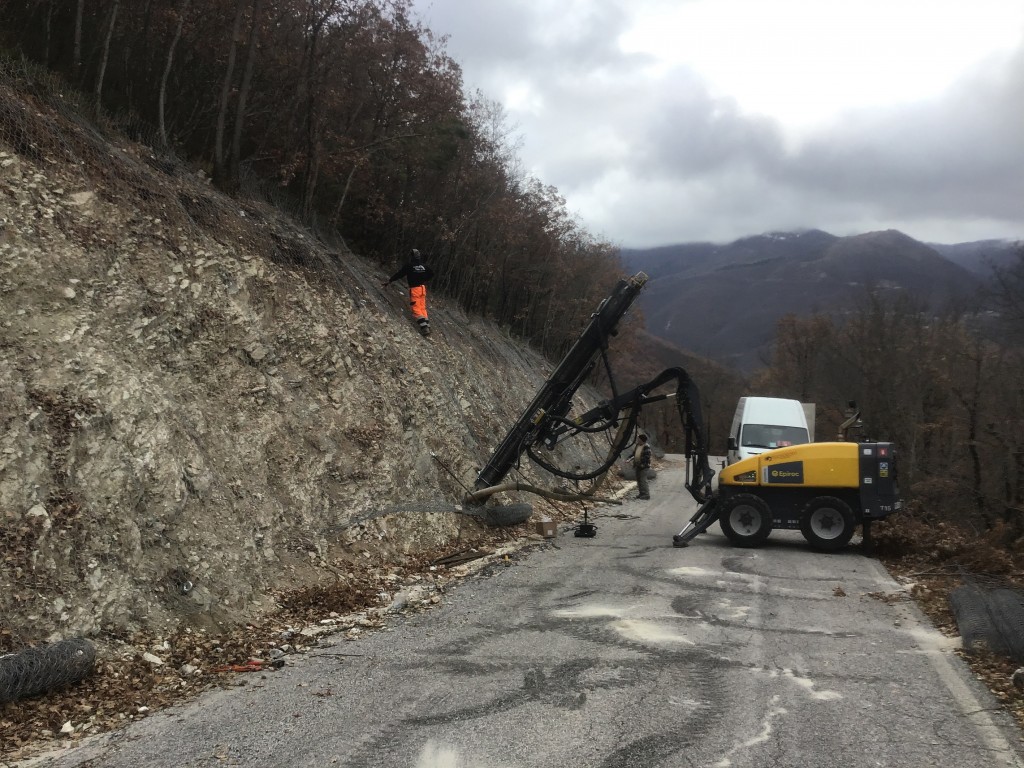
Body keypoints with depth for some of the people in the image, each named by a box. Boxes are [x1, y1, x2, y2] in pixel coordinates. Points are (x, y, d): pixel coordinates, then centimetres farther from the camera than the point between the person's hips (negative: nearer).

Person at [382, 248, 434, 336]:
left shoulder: (409, 266, -10)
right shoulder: (423, 266, 5)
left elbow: (399, 274, -7)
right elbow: (432, 273, 16)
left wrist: (388, 281, 0)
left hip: (414, 289, -6)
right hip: (422, 288, 6)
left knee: (416, 309, -5)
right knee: (423, 308, 13)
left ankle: (424, 327, -17)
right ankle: (427, 326, 9)